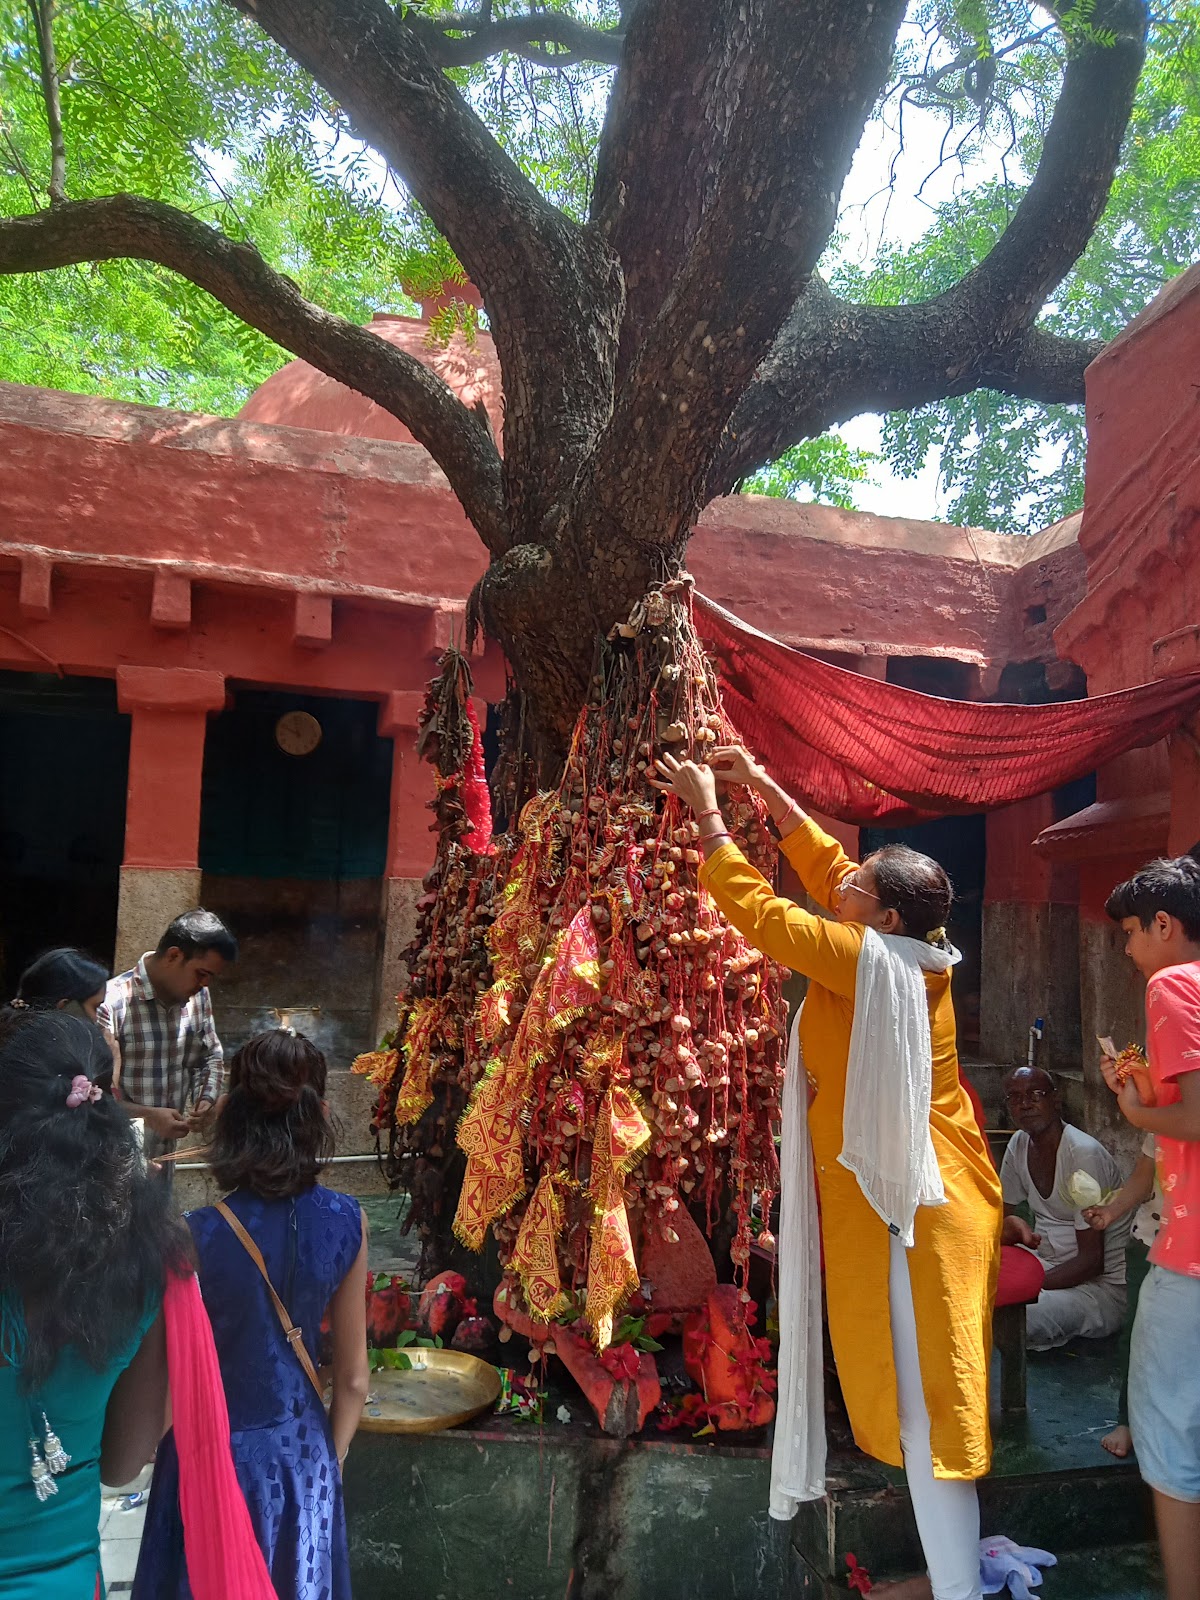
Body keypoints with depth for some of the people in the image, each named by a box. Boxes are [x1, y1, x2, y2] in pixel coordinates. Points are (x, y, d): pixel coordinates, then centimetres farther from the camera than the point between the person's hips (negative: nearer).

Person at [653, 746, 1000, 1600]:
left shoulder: (866, 957, -20)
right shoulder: (916, 950, 3)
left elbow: (757, 908, -12)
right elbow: (823, 864, 13)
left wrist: (709, 811, -2)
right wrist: (764, 786, 16)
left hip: (904, 1202, -9)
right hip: (930, 1192, 9)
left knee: (922, 1395, 0)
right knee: (926, 1385, 20)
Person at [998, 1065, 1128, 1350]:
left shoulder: (1085, 1153, -21)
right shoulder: (1019, 1144, 2)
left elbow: (1091, 1261, -21)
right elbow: (1002, 1216, 12)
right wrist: (1013, 1226, -12)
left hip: (1102, 1286, -8)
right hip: (1047, 1263, 8)